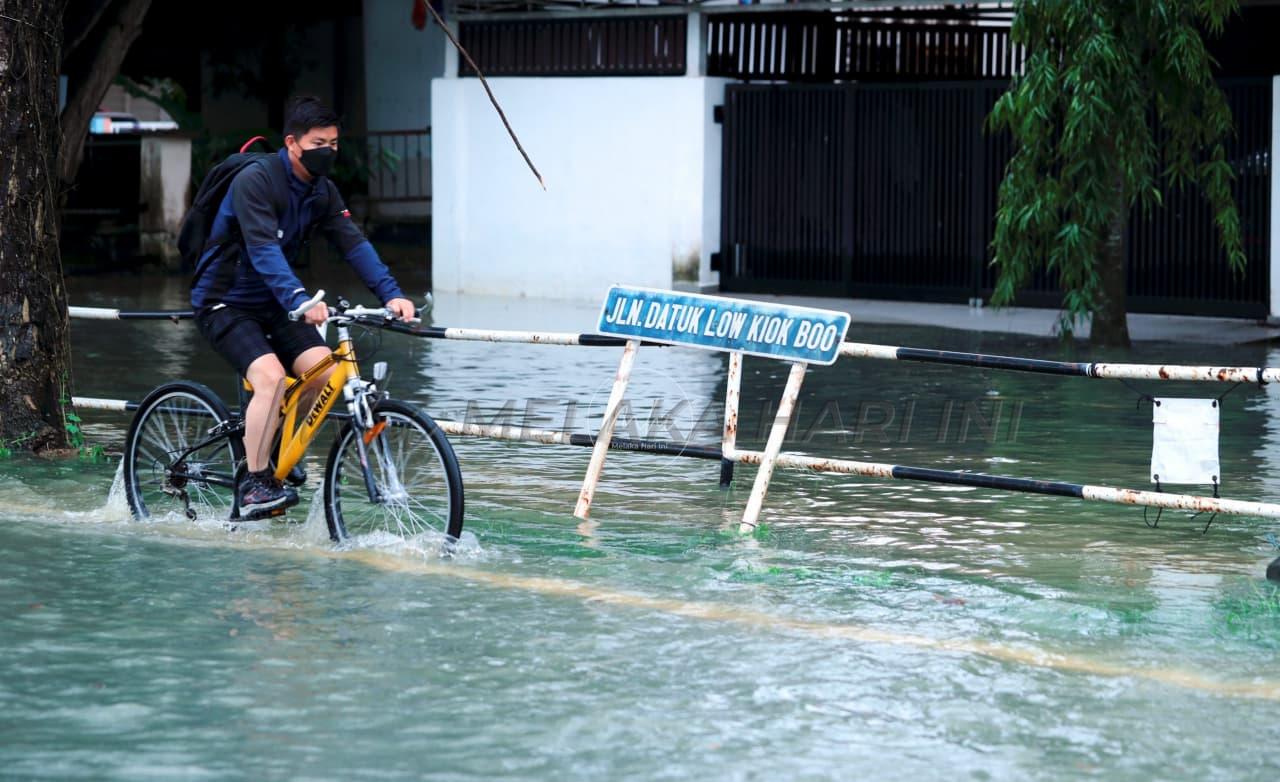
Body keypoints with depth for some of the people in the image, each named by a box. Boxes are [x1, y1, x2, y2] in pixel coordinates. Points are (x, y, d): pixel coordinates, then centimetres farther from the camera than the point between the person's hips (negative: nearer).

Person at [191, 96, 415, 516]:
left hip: (272, 306, 7)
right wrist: (300, 299, -48)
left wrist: (391, 293, -21)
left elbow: (353, 243, -7)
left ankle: (278, 450, 9)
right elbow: (263, 250, -34)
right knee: (270, 375, -28)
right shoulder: (255, 181, -22)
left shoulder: (322, 192, 2)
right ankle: (254, 483, -18)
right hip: (224, 303, -7)